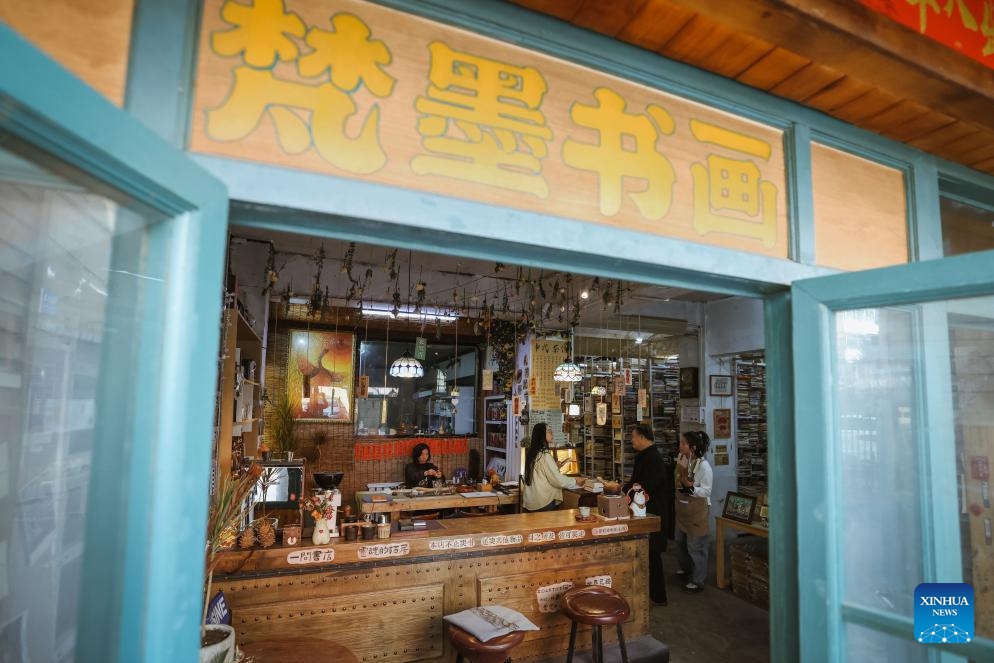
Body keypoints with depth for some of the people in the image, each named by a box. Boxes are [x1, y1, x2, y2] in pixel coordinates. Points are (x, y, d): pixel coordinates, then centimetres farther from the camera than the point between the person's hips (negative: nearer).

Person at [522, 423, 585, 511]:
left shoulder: (532, 453, 8)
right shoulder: (544, 455, -16)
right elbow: (557, 479, -15)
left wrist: (556, 467, 22)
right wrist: (576, 482, -1)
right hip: (544, 502, -8)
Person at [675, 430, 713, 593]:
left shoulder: (704, 466, -23)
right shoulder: (681, 458, -2)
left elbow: (706, 491, -22)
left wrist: (691, 488, -34)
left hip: (697, 511, -8)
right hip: (682, 509, 8)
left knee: (695, 546, 4)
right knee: (680, 541, 22)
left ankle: (697, 581, 20)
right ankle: (686, 568, 45)